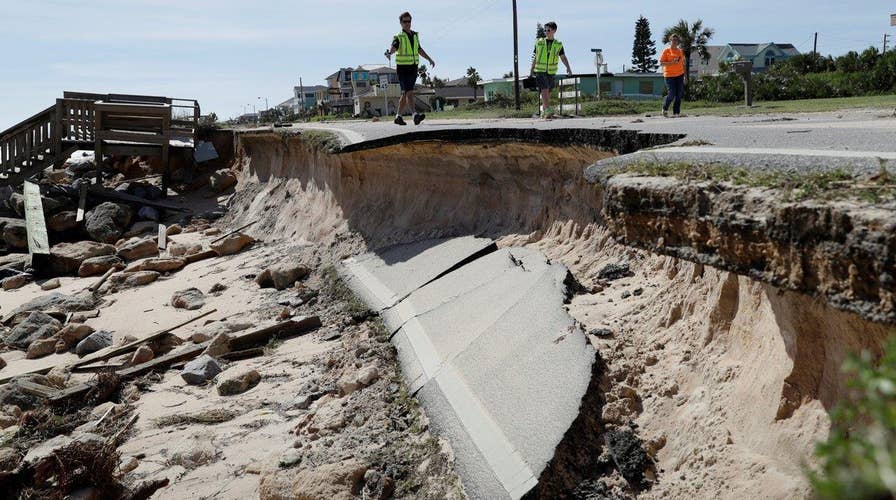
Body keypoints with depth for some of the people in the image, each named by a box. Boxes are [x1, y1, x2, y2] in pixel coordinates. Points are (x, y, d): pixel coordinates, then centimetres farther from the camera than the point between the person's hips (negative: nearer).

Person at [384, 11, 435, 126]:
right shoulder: (398, 37, -4)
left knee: (405, 94, 10)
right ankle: (415, 115, -28)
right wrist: (389, 53, -46)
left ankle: (398, 116, 19)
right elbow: (394, 47, -24)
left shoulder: (415, 35, 15)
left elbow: (419, 49, 29)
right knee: (409, 92, -17)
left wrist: (429, 59, 34)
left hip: (413, 68, 6)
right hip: (402, 68, -6)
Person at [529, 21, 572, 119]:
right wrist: (531, 69, 15)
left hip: (551, 72, 2)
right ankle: (548, 111, -24)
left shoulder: (558, 44, 5)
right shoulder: (539, 42, 3)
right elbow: (535, 57, 11)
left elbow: (563, 57, 8)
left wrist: (568, 68, -6)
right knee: (544, 90, -17)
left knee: (548, 92, 7)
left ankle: (543, 112, 19)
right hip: (540, 71, -2)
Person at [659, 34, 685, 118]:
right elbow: (661, 63, -7)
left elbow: (682, 63, 19)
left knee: (679, 95, 0)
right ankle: (665, 109, 15)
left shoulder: (680, 51, 14)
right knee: (672, 94, -11)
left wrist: (684, 75, 13)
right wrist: (672, 62, -20)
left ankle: (676, 113, 6)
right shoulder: (666, 51, -1)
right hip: (669, 75, -5)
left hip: (680, 75, 5)